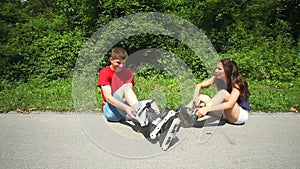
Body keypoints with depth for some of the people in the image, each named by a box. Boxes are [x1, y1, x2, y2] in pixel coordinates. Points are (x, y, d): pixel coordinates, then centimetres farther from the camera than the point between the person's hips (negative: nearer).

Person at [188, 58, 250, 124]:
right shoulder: (217, 79, -7)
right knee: (201, 96, -10)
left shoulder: (237, 83, -24)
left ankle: (196, 114, -45)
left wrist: (207, 109, -49)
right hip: (226, 113, 6)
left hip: (241, 114, -6)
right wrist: (196, 98, -26)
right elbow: (199, 86, -4)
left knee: (224, 93, -34)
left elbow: (230, 104, -39)